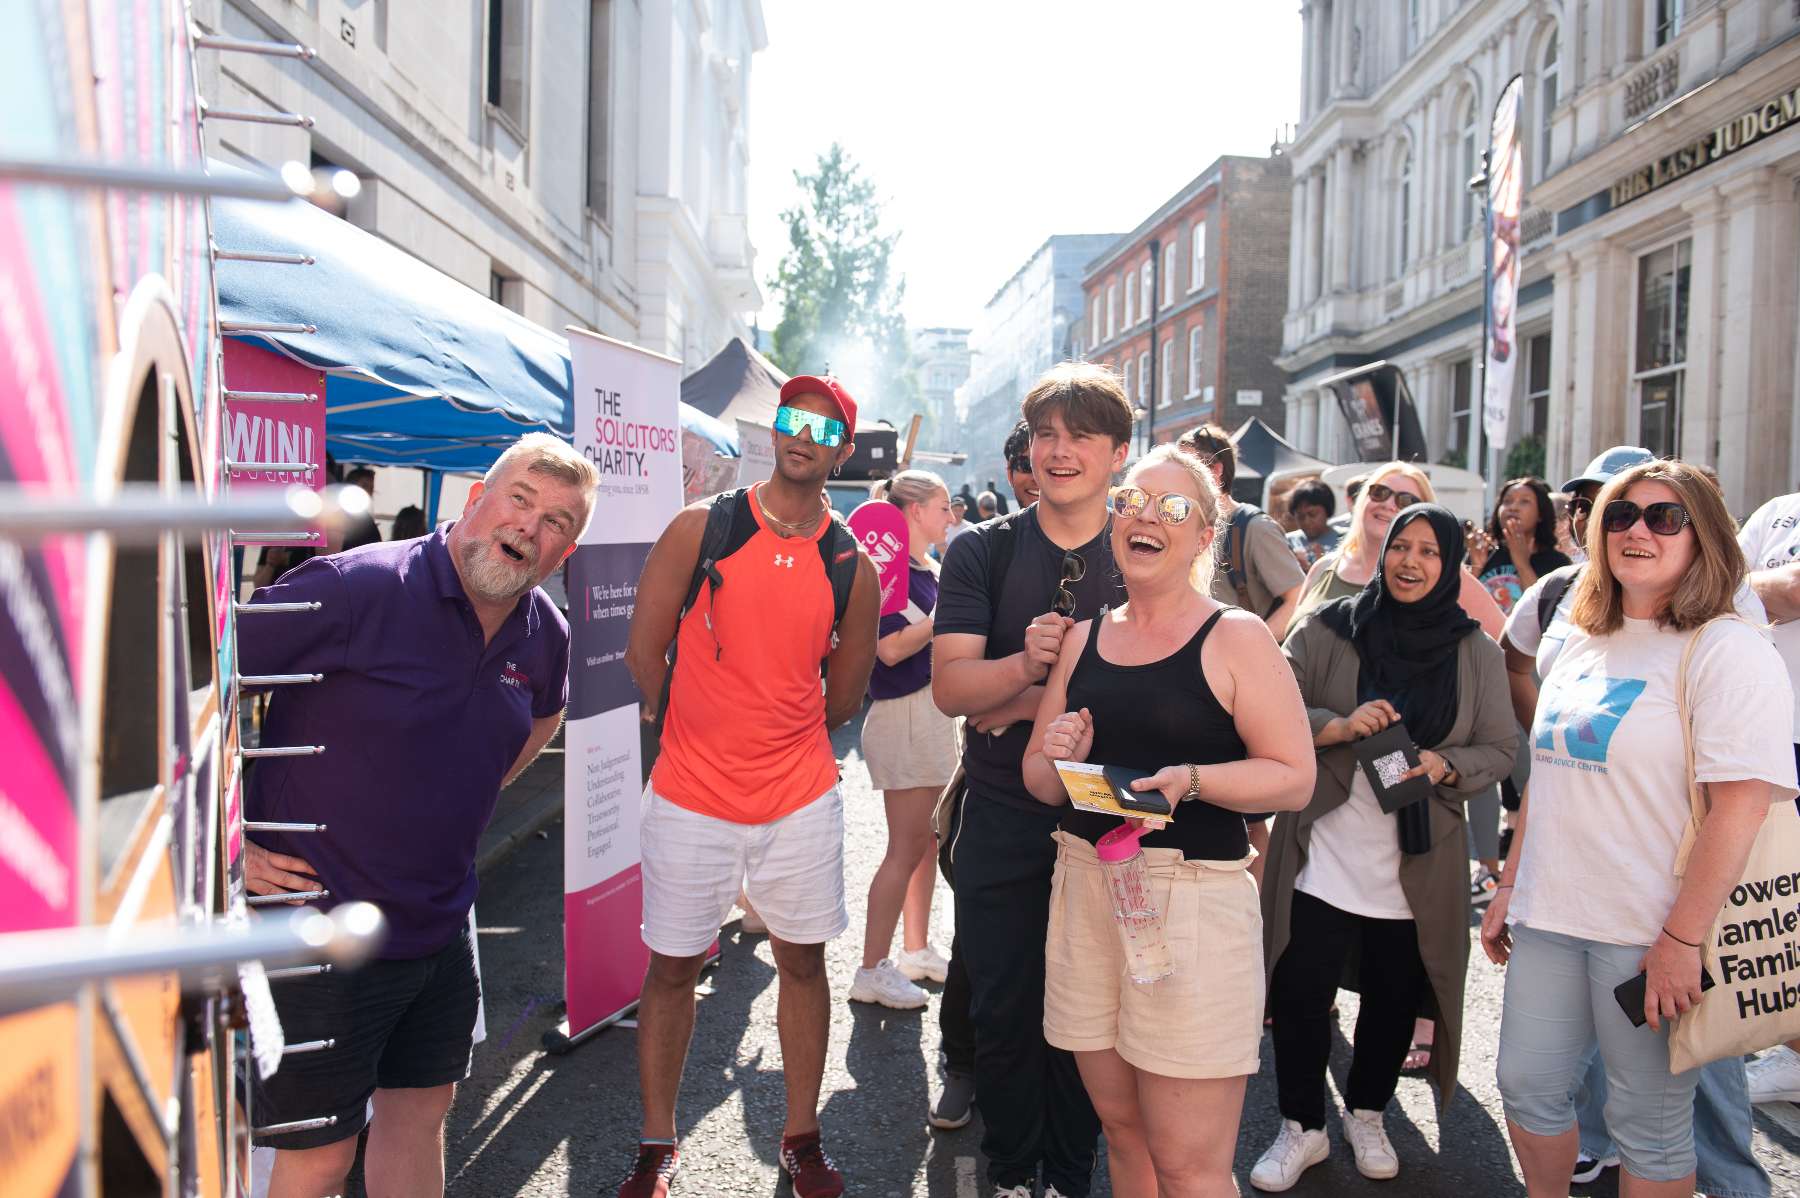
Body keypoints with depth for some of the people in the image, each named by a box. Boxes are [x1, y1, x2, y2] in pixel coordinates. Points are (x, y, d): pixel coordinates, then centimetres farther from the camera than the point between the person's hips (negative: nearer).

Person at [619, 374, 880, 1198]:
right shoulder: (699, 529, -5)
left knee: (803, 962, 12)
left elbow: (843, 699, 8)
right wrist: (704, 731, 6)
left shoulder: (852, 565, 0)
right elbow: (644, 652, -1)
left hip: (801, 799, 2)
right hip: (689, 798, -1)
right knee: (671, 969, 10)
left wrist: (752, 729, 10)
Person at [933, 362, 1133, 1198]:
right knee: (1002, 1010, 12)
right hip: (1002, 823, 1)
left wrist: (1021, 703, -14)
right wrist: (1028, 665, -30)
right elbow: (950, 687, -11)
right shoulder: (982, 552, -2)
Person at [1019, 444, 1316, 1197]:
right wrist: (1061, 761, -7)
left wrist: (1191, 779, -21)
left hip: (1194, 900, -4)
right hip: (1084, 888, 5)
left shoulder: (1235, 637, -3)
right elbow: (1038, 778, 14)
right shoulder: (1084, 637, 10)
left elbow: (1294, 778, -7)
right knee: (1122, 1130, 16)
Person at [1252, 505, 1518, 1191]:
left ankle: (1367, 1116, 40)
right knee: (1299, 997, 2)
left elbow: (1501, 750, 3)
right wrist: (1338, 727, -24)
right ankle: (1302, 1128, 24)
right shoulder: (1328, 629, -3)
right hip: (1322, 858, -2)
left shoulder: (1476, 652, 3)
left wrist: (1444, 766, -17)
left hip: (1418, 870, 2)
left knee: (1395, 1002, 15)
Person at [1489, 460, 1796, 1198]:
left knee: (1650, 1122, 8)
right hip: (1549, 916, 6)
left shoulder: (1727, 651, -11)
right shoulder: (1582, 645, 10)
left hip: (1646, 937, -6)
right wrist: (1509, 888, 15)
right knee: (1527, 1087, 14)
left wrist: (1681, 940, -19)